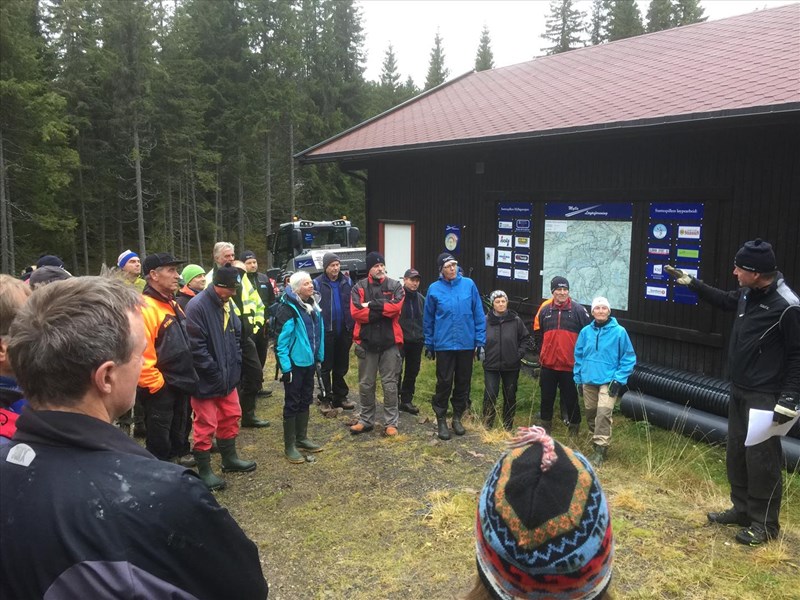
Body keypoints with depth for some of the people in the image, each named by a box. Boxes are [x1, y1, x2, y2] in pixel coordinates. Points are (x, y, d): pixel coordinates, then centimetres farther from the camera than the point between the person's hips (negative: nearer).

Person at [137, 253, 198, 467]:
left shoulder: (172, 304, 11)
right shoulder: (144, 307, -22)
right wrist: (155, 383, -21)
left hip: (180, 383, 9)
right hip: (159, 388, -9)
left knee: (179, 430, 24)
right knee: (159, 441, 5)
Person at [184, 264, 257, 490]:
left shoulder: (226, 304, 8)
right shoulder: (197, 306, -20)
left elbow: (236, 335, 17)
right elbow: (196, 346, -23)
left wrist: (235, 365, 7)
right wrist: (215, 372, -19)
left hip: (228, 376, 9)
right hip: (206, 379, -9)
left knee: (231, 417, 18)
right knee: (206, 425, 1)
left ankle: (229, 459, 35)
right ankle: (204, 471, 15)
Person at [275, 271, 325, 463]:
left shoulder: (312, 305, 8)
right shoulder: (288, 309, -18)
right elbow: (281, 341, -19)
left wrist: (319, 357, 13)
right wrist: (286, 367, -21)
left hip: (309, 361, 8)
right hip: (295, 363, -8)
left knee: (306, 401, 17)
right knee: (292, 404, 1)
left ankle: (301, 438, 31)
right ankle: (289, 446, 11)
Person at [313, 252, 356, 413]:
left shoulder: (347, 282, 4)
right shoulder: (318, 283, -7)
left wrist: (352, 327, 1)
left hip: (344, 331, 4)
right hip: (326, 332, -4)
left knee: (342, 366, 13)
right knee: (326, 367, 6)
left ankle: (340, 396, 25)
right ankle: (325, 399, 15)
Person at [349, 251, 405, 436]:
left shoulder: (395, 286, 2)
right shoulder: (359, 288, 2)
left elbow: (396, 307, -15)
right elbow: (356, 312, -12)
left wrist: (371, 305, -14)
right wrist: (383, 310, -14)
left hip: (390, 341, -1)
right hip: (366, 342, 1)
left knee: (390, 384, 5)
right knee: (366, 384, 10)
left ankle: (391, 422, 14)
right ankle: (365, 420, 23)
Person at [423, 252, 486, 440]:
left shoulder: (469, 284, -2)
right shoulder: (434, 289, -3)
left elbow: (479, 315, 1)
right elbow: (428, 319, 5)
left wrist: (480, 342, -2)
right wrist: (429, 345, 7)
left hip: (467, 344, 2)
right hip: (444, 345, -1)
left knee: (463, 382, 11)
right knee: (444, 383, 2)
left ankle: (457, 417, 28)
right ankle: (441, 420, 17)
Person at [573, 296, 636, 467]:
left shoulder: (619, 331, -8)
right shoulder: (586, 331, 2)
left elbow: (629, 358, -4)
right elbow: (578, 355, 11)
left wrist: (619, 379, -10)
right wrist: (578, 378, 8)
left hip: (608, 381, -4)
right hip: (588, 381, 4)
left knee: (603, 412, -18)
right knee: (591, 413, 13)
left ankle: (600, 450, -12)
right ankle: (597, 441, 32)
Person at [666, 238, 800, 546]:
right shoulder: (748, 293, 2)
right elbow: (726, 300, 26)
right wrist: (692, 283, 24)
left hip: (765, 398, -9)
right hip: (739, 391, 9)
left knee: (761, 458, 0)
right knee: (736, 453, 17)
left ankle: (765, 523, 15)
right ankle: (742, 509, 32)